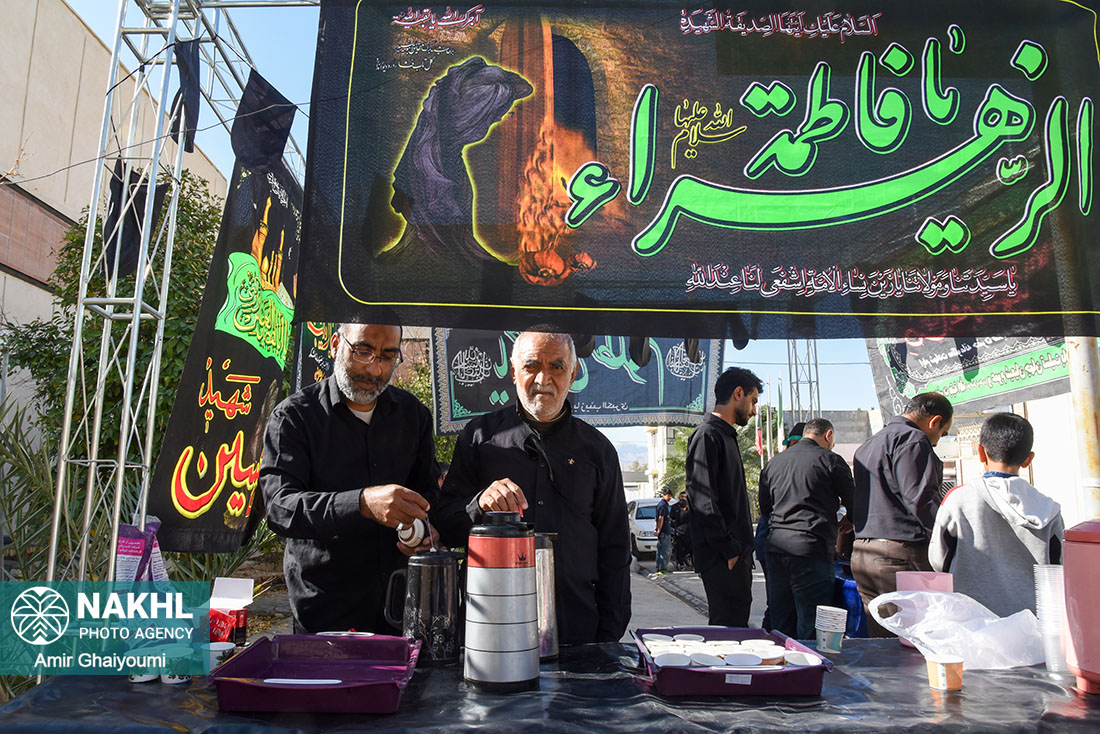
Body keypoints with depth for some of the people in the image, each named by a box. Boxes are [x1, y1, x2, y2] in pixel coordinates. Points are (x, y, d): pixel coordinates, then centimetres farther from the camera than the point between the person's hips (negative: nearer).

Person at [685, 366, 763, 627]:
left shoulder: (727, 436, 20)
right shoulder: (707, 436, -12)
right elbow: (704, 502, -20)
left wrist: (742, 549, 15)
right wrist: (730, 549, -19)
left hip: (735, 554, 10)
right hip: (723, 558, -10)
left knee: (736, 623, 12)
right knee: (730, 626, -8)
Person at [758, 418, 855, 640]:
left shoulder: (773, 463, 17)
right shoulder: (830, 460, 0)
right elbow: (853, 503, 8)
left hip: (775, 546, 6)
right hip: (810, 547, -6)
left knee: (780, 626, 13)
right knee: (811, 628, -1)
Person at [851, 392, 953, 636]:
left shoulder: (867, 445, 23)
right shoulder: (912, 439, -7)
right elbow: (919, 500, -17)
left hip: (860, 552, 9)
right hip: (900, 554, -9)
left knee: (880, 643, 12)